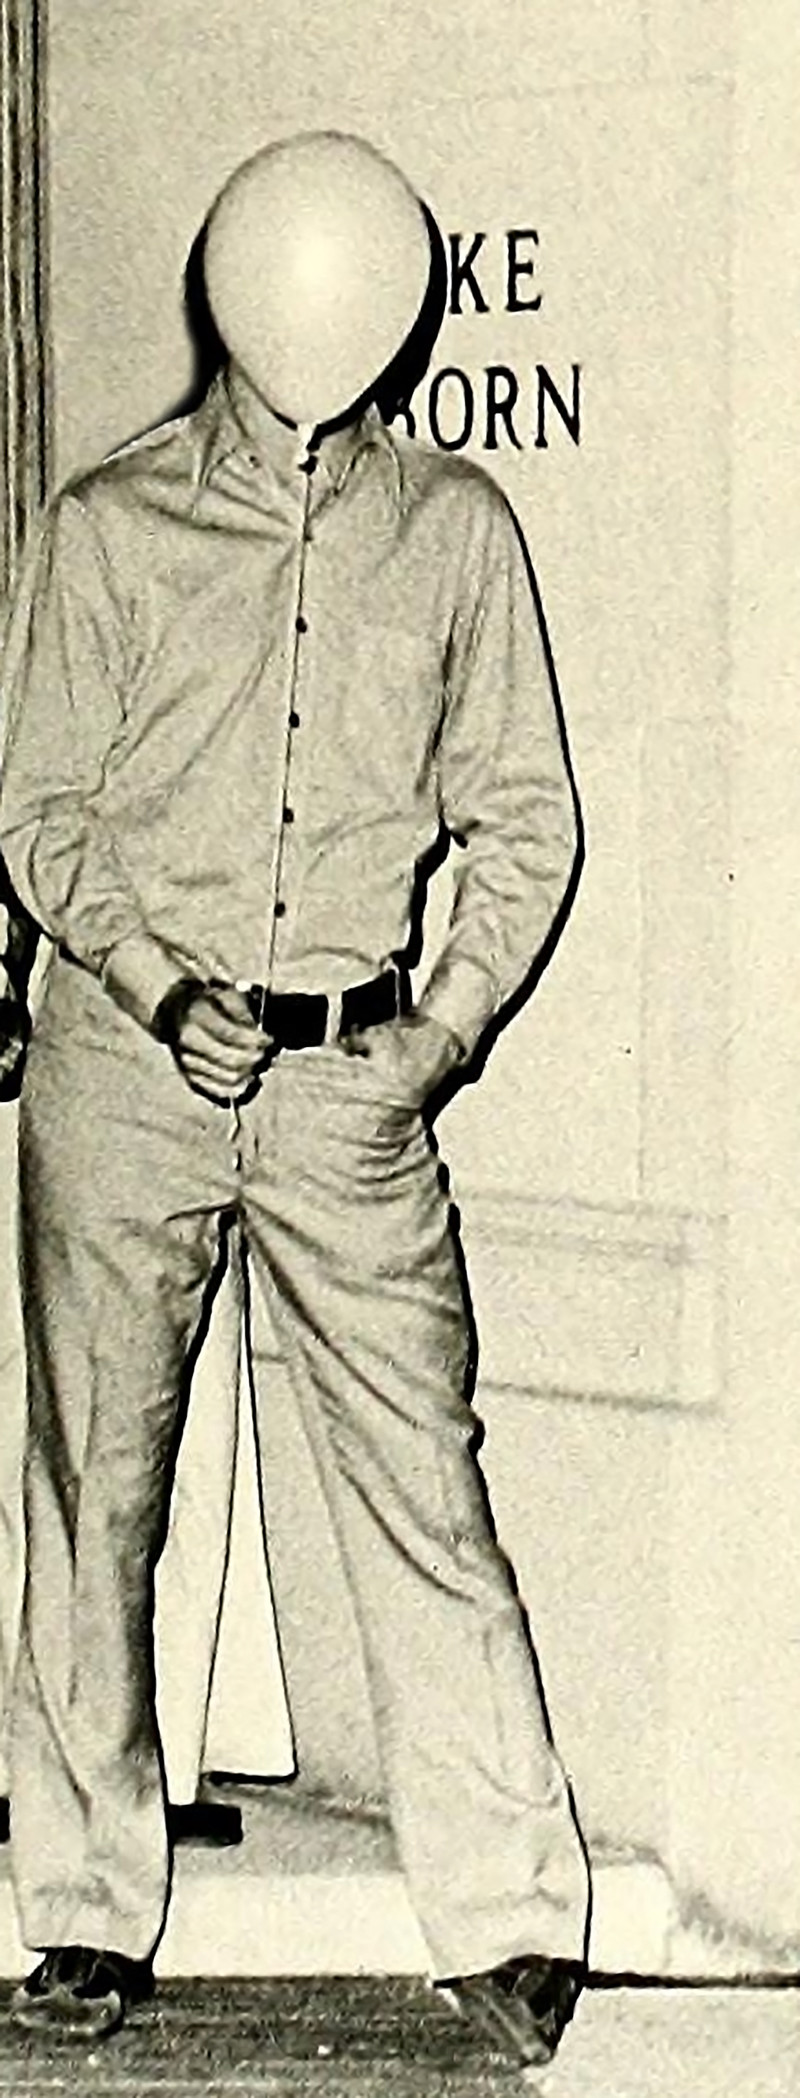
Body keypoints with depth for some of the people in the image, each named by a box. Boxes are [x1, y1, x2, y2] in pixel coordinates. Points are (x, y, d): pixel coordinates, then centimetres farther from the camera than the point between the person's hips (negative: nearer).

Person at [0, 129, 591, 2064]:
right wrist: (160, 991, -9)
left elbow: (528, 821, 8)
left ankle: (508, 1917, 5)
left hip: (354, 1084, 0)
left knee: (426, 1489, -3)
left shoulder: (457, 529, 5)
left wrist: (445, 1031, -5)